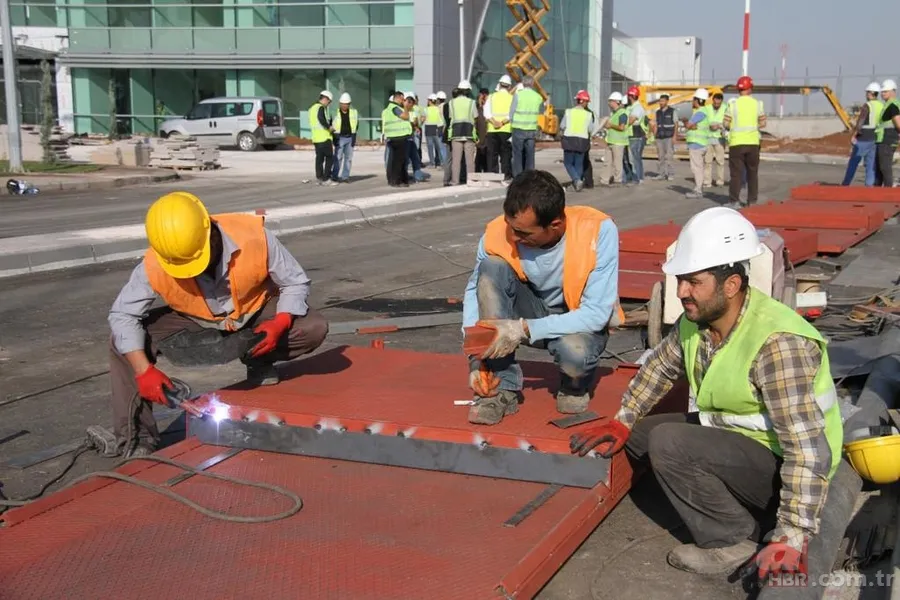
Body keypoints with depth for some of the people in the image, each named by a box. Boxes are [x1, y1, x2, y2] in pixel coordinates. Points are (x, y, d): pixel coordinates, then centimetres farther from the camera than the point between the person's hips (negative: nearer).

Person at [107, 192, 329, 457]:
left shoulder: (254, 237, -33)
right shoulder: (154, 266, -31)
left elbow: (296, 283, -19)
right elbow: (122, 315, -21)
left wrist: (279, 324, -36)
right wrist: (144, 371, -32)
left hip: (255, 312, 0)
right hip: (195, 322, 0)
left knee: (313, 328, -25)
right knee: (122, 344, -20)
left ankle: (258, 362, 4)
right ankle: (137, 440, -10)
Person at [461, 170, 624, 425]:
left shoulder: (598, 231, -29)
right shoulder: (498, 233, -21)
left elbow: (596, 313, -27)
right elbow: (475, 290, -5)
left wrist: (525, 330, -36)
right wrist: (476, 355, -19)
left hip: (581, 322, -3)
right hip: (533, 311, 3)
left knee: (574, 350, -39)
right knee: (491, 268, -26)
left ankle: (575, 386, 0)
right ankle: (503, 389, -20)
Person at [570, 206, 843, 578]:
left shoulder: (777, 344, -32)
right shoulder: (696, 319, -6)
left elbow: (808, 450, -35)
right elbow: (660, 366, 15)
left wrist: (790, 539, -38)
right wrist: (622, 422, 8)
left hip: (781, 466, -9)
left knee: (669, 443, -26)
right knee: (639, 434, 5)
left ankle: (731, 540, -8)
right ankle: (741, 511, 5)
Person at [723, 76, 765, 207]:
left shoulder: (732, 104, -5)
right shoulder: (757, 104, 1)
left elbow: (726, 124, -4)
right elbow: (762, 123, 6)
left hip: (736, 142, -2)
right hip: (753, 142, 2)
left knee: (736, 173, 1)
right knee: (752, 173, 12)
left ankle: (735, 201, -5)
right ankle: (752, 201, 13)